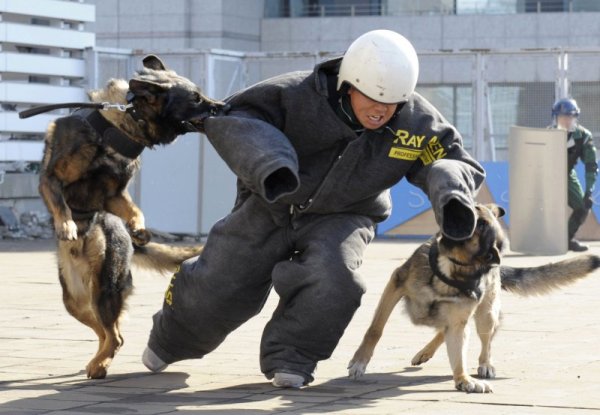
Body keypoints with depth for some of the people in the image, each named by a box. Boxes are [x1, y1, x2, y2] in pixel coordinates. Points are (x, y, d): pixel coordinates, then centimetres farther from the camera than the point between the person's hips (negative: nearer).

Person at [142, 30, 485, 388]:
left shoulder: (417, 123, -21)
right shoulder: (299, 95, -29)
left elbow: (453, 159, -11)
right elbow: (228, 118, -30)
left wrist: (452, 196, -36)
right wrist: (268, 163, -49)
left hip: (340, 219, 1)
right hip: (270, 207, -1)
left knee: (332, 280, -31)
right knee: (217, 288, 5)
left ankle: (289, 359, -5)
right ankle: (171, 341, 40)